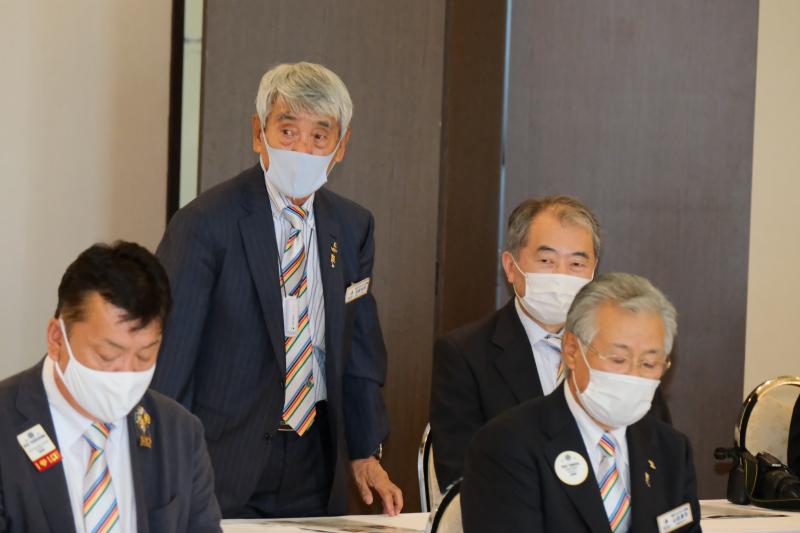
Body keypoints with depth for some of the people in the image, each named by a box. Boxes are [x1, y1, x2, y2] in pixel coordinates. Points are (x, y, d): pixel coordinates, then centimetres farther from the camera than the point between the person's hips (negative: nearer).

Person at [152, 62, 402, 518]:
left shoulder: (354, 227, 7)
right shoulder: (206, 224, -11)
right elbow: (166, 355, -11)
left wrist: (365, 453, 13)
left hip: (316, 463, 5)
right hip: (225, 464, -5)